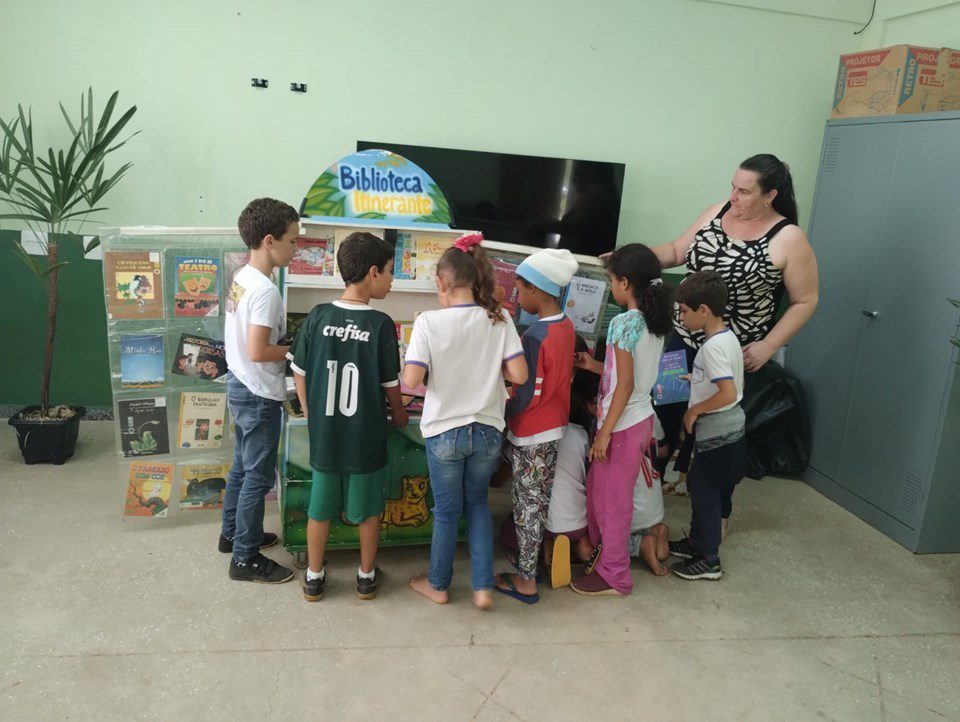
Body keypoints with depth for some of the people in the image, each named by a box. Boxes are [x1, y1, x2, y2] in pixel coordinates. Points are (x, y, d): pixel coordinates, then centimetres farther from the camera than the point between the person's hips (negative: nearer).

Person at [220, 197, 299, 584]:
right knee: (259, 476, 1)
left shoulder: (241, 277, 6)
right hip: (259, 395, -10)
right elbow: (257, 351, -27)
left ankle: (233, 533, 38)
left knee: (242, 465, 22)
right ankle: (245, 559, 13)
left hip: (240, 386, 10)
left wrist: (286, 341, 7)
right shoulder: (265, 290, -24)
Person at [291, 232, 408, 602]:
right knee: (368, 509, 16)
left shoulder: (317, 317, -7)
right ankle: (366, 577, 31)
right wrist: (399, 414, 14)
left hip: (323, 435, 3)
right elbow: (391, 384, -6)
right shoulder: (381, 324, -16)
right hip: (366, 437, -2)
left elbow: (300, 375, 0)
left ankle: (314, 578, 31)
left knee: (320, 507, 17)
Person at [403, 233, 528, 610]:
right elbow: (519, 374, -9)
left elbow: (411, 380, -20)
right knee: (477, 502, 23)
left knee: (447, 510, 16)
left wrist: (435, 368, 2)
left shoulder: (429, 321, -14)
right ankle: (483, 587, 22)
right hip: (488, 430, 3)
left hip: (444, 431, -2)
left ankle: (438, 584, 35)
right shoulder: (498, 318, -6)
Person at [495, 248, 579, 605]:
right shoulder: (567, 326, 1)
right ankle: (531, 559, 36)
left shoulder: (534, 337, -25)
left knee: (527, 506, 5)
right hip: (555, 429, 8)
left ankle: (526, 581, 17)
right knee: (539, 501, 21)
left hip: (530, 436, -8)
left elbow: (525, 399, -23)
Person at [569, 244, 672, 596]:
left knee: (611, 500, 6)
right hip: (643, 418, 9)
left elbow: (626, 385, -21)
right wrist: (596, 366, 15)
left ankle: (614, 576, 20)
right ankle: (601, 551, 38)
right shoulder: (655, 322, 6)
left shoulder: (623, 323, -19)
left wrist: (605, 432, -17)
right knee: (597, 487, 23)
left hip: (623, 425, -9)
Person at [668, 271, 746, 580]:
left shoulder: (713, 346, -23)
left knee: (705, 491, 3)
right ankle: (697, 542, 36)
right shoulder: (728, 337, 7)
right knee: (701, 486, 21)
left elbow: (728, 394, -30)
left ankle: (708, 560, 16)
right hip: (728, 430, 10)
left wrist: (695, 410, -17)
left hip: (717, 433, -10)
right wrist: (698, 380, 11)